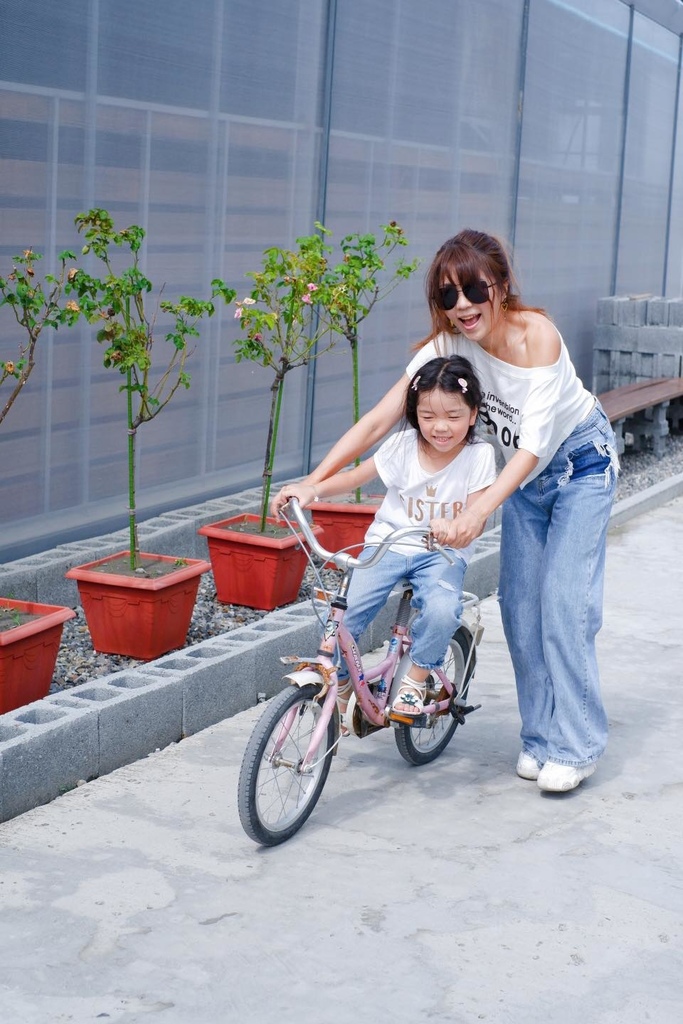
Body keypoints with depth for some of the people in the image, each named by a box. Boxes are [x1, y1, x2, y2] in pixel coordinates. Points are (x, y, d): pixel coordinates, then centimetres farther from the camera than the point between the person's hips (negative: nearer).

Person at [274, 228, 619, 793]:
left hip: (582, 462, -5)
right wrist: (311, 482, -29)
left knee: (564, 602, -10)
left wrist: (479, 510, -49)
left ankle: (575, 747, 0)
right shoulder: (448, 344, -17)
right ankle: (540, 737, 15)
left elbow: (534, 443, -36)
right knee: (519, 603, 2)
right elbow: (378, 419, -19)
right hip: (526, 474, 5)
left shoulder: (536, 334, -31)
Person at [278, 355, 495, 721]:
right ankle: (340, 681, 8)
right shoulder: (403, 445, -5)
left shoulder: (479, 456, -10)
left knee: (442, 609, -33)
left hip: (443, 554, -1)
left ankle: (417, 678, -6)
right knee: (347, 611, -20)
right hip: (389, 543, 2)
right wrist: (312, 489, -14)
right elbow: (354, 476, 3)